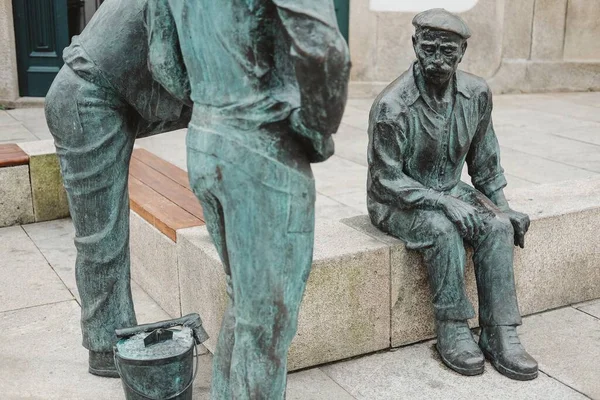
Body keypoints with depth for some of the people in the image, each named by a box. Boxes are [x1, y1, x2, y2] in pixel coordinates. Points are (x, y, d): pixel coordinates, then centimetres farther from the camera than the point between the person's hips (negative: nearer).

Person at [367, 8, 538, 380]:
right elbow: (386, 179, -20)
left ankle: (500, 334, -15)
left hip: (450, 190, 5)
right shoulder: (392, 105, -22)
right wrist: (442, 202, -29)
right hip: (398, 200, -5)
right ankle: (453, 332, -17)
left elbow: (485, 159, 9)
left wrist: (502, 206, 2)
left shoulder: (477, 93, -5)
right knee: (444, 230, -33)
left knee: (498, 226, -20)